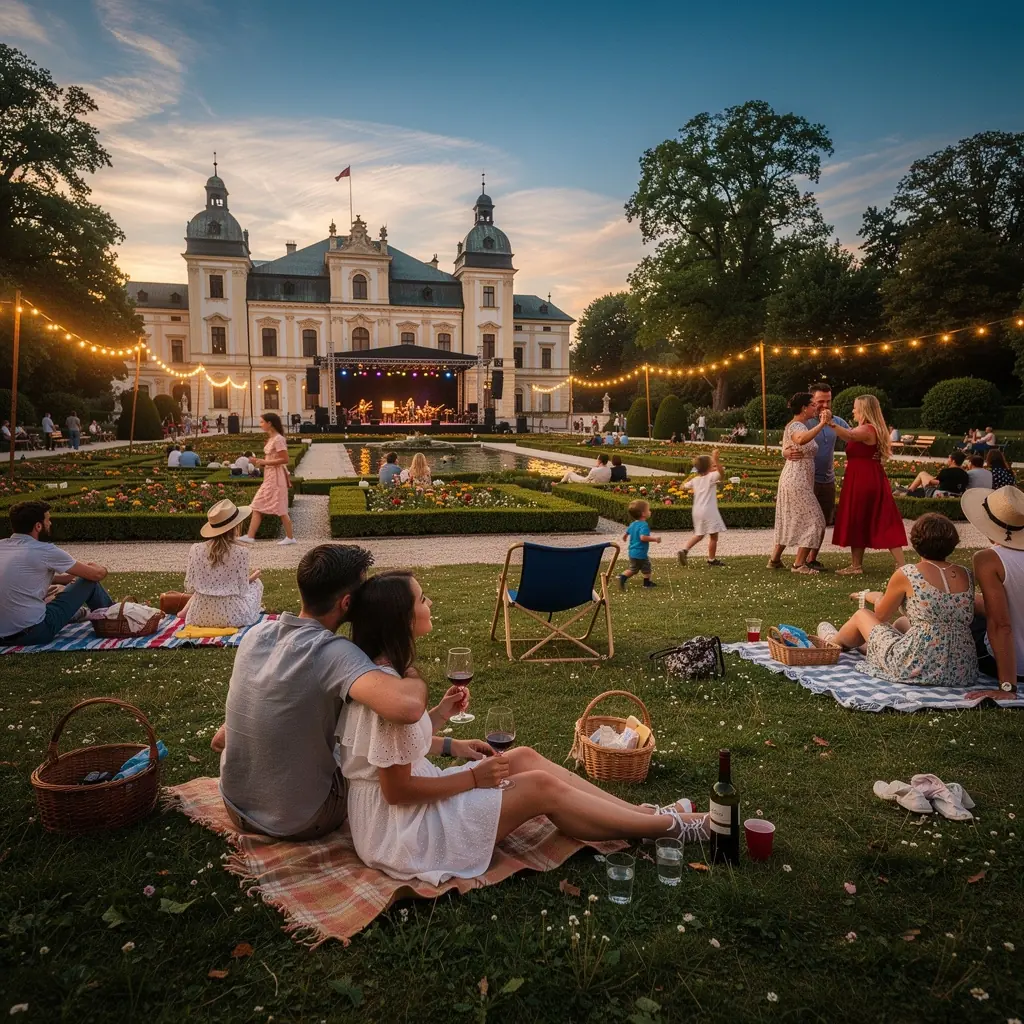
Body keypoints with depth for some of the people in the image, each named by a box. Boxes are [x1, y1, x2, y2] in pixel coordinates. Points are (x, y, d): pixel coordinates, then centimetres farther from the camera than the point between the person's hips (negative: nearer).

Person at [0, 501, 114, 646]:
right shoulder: (44, 551, -13)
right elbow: (98, 573, -4)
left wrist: (64, 578, 19)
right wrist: (93, 567, 19)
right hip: (34, 632, -7)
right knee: (90, 582, 6)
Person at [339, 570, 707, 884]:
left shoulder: (386, 669, 3)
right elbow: (397, 790, -23)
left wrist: (445, 735, -3)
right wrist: (473, 778, -14)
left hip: (409, 807, 9)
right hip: (398, 828, -9)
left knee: (524, 758, 5)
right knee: (541, 787, -10)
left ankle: (644, 814, 10)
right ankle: (672, 826, 4)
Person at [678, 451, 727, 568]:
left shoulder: (695, 479, 7)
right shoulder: (711, 477, -12)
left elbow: (684, 486, 20)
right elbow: (722, 473, -29)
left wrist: (691, 476, 32)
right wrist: (716, 460, -36)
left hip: (697, 510, 7)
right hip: (709, 511, -7)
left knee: (699, 535, 19)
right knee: (713, 535, 5)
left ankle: (684, 549, 2)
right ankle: (712, 560, 10)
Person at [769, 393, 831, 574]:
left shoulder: (794, 425, 14)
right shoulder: (796, 426, -16)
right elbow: (801, 439, -43)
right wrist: (822, 424, -42)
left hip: (791, 479, 10)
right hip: (798, 481, -10)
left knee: (790, 521, 17)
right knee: (813, 520, -5)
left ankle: (775, 559, 23)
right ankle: (799, 564, -1)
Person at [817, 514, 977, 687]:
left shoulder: (906, 574, -12)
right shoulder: (967, 576, 1)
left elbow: (881, 615, 4)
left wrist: (876, 597, 26)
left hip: (918, 668, -5)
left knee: (862, 615, 20)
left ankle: (834, 642, 51)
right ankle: (868, 644, 60)